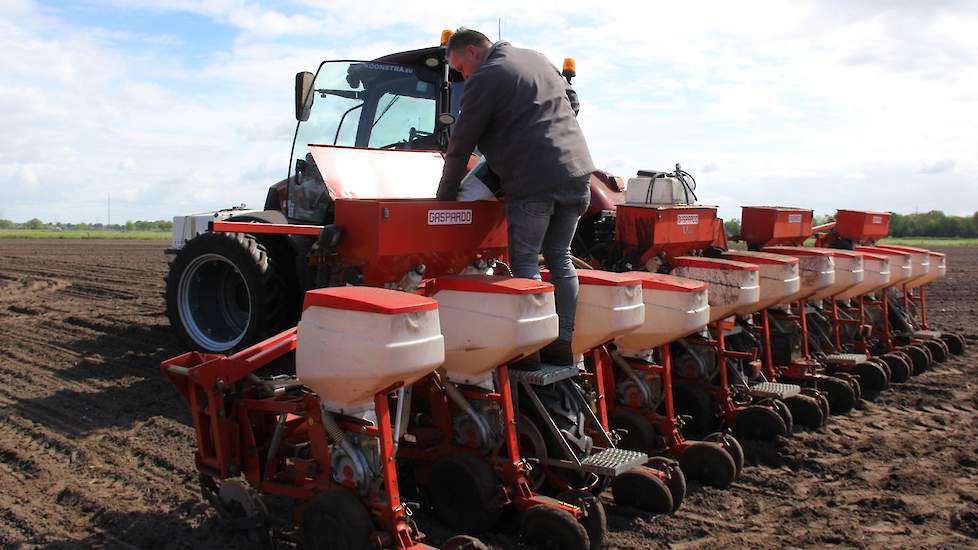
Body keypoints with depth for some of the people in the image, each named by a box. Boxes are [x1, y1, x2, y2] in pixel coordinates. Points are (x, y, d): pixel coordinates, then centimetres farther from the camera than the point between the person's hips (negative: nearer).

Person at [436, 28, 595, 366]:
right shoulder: (537, 59, 20)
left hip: (533, 181, -7)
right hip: (577, 171, 8)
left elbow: (461, 145, -1)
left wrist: (444, 198, 7)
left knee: (524, 261, 1)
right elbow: (571, 100, 30)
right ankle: (563, 343, 15)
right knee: (559, 256, 13)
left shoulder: (484, 79, -3)